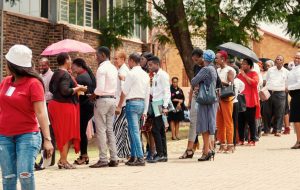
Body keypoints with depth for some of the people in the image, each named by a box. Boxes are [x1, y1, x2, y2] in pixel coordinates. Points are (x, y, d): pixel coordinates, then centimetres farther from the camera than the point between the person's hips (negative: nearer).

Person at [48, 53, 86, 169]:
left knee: (62, 134, 14)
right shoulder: (65, 75, -16)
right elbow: (65, 91, -26)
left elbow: (51, 88, 21)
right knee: (67, 134, -3)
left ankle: (62, 159, 18)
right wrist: (78, 88, -13)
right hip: (65, 106, -9)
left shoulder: (56, 74, 12)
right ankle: (64, 161, 0)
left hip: (56, 103, 9)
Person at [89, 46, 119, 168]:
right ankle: (114, 159, 9)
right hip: (112, 99, 8)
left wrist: (92, 96, -5)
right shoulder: (114, 68, 15)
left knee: (101, 130, -4)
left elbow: (100, 88, -20)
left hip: (102, 100, -8)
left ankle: (103, 159, -4)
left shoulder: (102, 68, -12)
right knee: (110, 130, 11)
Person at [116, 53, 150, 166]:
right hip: (142, 103, 8)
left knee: (134, 131, -8)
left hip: (132, 103, -8)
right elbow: (147, 94, 15)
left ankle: (140, 158, -12)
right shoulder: (145, 75, 15)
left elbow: (124, 91, -10)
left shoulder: (132, 73, -9)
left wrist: (119, 106, -3)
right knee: (133, 131, 15)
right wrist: (145, 110, 18)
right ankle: (133, 156, 16)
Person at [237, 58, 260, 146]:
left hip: (250, 101, -5)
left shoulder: (254, 73, 2)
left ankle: (252, 140, 2)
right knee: (240, 121, 3)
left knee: (251, 121, -1)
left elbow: (254, 83, -16)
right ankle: (241, 139, 9)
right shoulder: (239, 74, 18)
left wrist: (245, 75, -13)